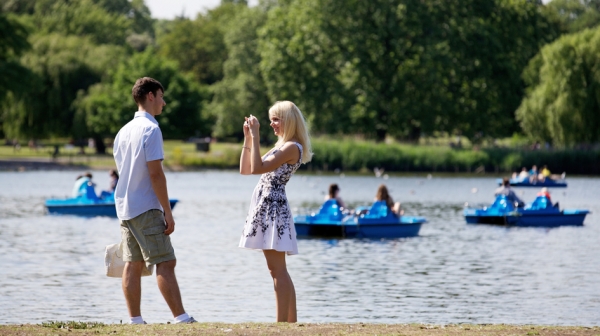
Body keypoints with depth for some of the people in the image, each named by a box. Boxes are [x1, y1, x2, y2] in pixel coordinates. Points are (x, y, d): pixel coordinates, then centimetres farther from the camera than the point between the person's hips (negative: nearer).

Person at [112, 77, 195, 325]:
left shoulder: (124, 131, 15)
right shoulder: (150, 129, -12)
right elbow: (155, 174, -17)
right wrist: (168, 211, -14)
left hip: (125, 208, 9)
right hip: (146, 209, -9)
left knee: (133, 265, 6)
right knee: (165, 263, -10)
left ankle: (135, 320, 5)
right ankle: (181, 318, -14)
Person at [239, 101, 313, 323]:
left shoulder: (292, 147, -11)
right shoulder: (281, 147, 19)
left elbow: (257, 168, -21)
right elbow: (245, 170, 20)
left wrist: (256, 137, -18)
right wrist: (247, 139, 14)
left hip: (273, 208, -10)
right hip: (265, 207, 10)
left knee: (277, 269, -11)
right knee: (278, 270, 10)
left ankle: (282, 323, -13)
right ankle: (291, 321, 13)